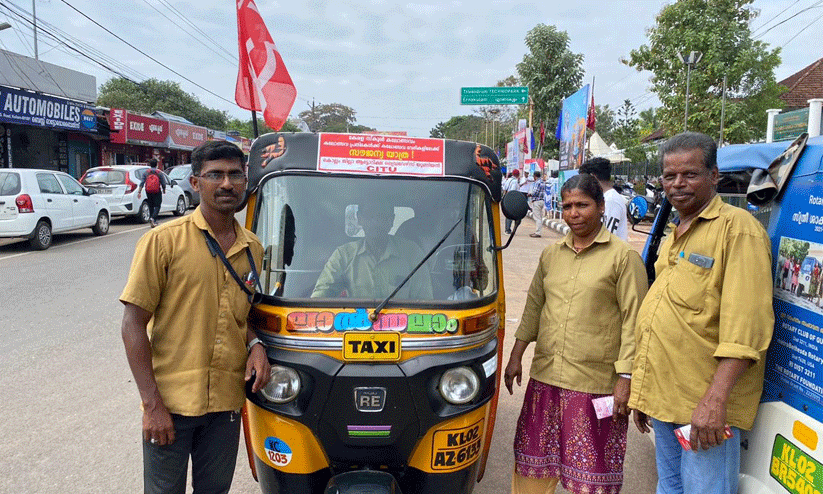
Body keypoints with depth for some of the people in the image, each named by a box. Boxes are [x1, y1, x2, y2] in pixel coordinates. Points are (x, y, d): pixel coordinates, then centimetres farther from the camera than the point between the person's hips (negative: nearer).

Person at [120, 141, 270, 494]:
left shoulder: (252, 248, 7)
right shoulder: (163, 240, -9)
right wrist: (152, 403, -13)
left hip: (227, 401, 4)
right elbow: (133, 324, -9)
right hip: (169, 402, -4)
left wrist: (255, 345, -1)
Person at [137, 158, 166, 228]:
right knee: (157, 206, 0)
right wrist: (164, 190, 17)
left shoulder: (146, 173, 1)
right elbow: (163, 183, -2)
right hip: (157, 192, -3)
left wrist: (139, 192, -3)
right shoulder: (159, 173, -5)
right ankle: (153, 218, -24)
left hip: (148, 192, 3)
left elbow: (142, 183, -4)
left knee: (151, 206, 14)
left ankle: (154, 221, 17)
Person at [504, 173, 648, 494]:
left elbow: (634, 320, -7)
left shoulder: (623, 256, -4)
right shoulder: (551, 254, 11)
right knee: (534, 463, 15)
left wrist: (625, 378, -11)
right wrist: (516, 356, 14)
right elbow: (533, 307, 17)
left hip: (596, 384, -5)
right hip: (544, 377, 5)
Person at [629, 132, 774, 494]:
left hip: (705, 407, -8)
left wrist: (715, 399, -26)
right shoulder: (675, 237, 17)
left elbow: (747, 323, -20)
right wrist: (642, 394, 21)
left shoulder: (737, 227, -10)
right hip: (663, 397, 9)